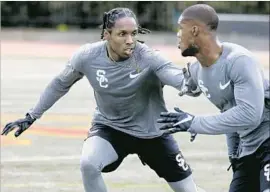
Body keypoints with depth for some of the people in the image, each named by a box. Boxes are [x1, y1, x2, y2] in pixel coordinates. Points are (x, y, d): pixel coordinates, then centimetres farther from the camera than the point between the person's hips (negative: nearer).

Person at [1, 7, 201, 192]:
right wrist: (31, 117, 5)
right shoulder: (88, 56, -19)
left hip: (151, 133, -1)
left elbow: (179, 79, -44)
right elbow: (60, 85, 0)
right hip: (110, 127, 1)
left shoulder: (148, 58, -27)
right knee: (88, 164, -30)